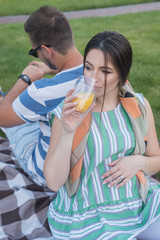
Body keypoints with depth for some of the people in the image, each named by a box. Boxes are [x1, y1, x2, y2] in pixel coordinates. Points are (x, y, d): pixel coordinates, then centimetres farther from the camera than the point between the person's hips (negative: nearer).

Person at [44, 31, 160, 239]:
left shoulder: (139, 105, -1)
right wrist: (68, 132, -26)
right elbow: (53, 182, -14)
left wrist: (139, 162, -12)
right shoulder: (68, 113, -9)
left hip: (139, 204, 4)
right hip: (86, 213, -3)